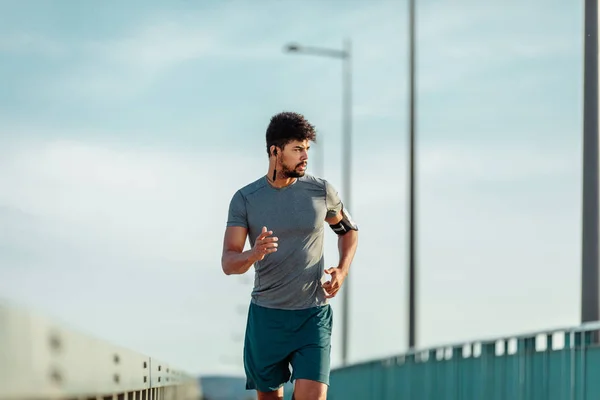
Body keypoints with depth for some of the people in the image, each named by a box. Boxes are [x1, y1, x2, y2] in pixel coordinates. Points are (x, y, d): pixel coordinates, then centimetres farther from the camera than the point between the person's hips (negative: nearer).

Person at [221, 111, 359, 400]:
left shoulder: (321, 191, 0)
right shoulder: (245, 199, -3)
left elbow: (348, 229, 18)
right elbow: (228, 263, -9)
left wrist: (342, 270, -1)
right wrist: (254, 254, -32)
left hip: (313, 315, 0)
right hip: (266, 315, 1)